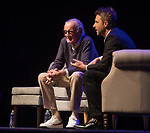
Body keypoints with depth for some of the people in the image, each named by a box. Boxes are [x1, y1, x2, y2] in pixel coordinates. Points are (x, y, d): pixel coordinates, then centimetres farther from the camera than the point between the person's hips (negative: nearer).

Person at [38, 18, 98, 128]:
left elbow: (85, 66, -27)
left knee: (76, 76, -41)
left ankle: (74, 117, -32)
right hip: (69, 77, 7)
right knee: (42, 77, -7)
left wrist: (61, 73, -35)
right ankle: (56, 117, -11)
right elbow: (58, 62, 6)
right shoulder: (64, 42, 3)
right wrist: (53, 71, -21)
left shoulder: (87, 42, -17)